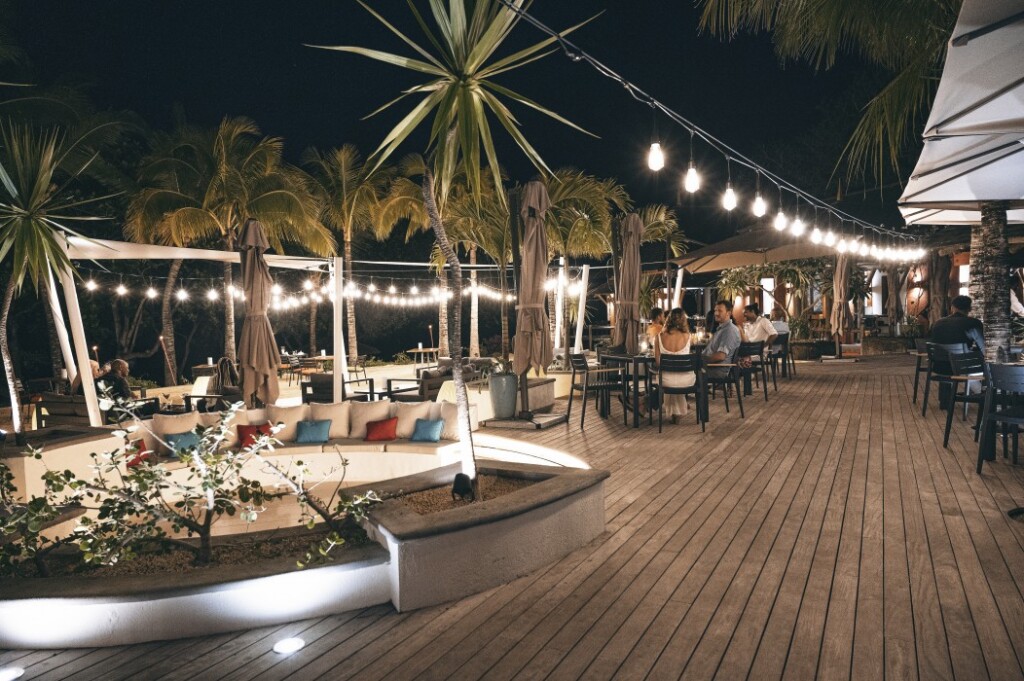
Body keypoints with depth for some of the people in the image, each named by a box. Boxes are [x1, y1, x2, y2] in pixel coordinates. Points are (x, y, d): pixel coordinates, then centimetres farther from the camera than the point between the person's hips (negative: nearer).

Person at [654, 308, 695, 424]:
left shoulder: (659, 337, -11)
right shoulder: (687, 336, -11)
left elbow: (657, 362, -4)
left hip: (666, 380, 0)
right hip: (686, 380, 0)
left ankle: (674, 412, 53)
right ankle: (678, 411, 56)